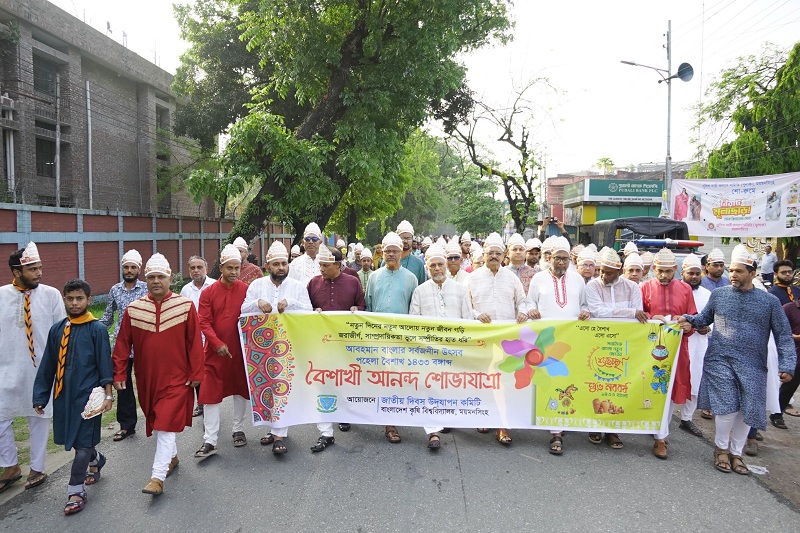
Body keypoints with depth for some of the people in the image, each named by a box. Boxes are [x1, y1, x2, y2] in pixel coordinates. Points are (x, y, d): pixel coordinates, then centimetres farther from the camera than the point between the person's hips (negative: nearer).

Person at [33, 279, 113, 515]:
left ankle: (76, 491, 12)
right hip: (63, 394, 5)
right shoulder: (56, 329, 4)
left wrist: (108, 394, -10)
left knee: (83, 443, 0)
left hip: (88, 394, -5)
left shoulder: (97, 329, -8)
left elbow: (105, 364, -7)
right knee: (73, 440, 17)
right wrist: (40, 397, 9)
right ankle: (96, 460, 45)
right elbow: (47, 365, 9)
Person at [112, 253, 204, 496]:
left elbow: (195, 342, -6)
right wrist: (118, 374, 1)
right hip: (146, 378, 4)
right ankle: (172, 457, 40)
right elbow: (122, 344, 3)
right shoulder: (133, 309, -1)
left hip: (176, 378, -4)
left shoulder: (185, 306, -8)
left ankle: (158, 477, -2)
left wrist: (196, 373, -6)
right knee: (156, 422, 18)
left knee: (166, 425, -7)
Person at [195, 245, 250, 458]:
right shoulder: (208, 292, -2)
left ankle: (238, 430, 30)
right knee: (210, 393, 0)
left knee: (241, 389, 12)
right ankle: (210, 441, 7)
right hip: (215, 351, -1)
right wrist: (218, 344, -17)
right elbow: (204, 322, -6)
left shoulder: (246, 290, -1)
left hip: (240, 350, 1)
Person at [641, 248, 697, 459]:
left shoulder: (685, 289, 6)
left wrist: (688, 326, -13)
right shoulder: (646, 287, 1)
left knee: (673, 389, 10)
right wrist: (652, 318, -16)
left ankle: (662, 431, 28)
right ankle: (661, 438, 2)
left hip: (677, 345, 3)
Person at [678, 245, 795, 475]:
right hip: (720, 361, -1)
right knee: (727, 407, -9)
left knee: (748, 410, 5)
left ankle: (736, 452, 26)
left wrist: (787, 365, -7)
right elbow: (704, 318, 16)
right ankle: (721, 448, 16)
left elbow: (784, 336, 3)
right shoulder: (718, 295, 4)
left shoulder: (769, 302, 3)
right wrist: (688, 319, -5)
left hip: (752, 366, 1)